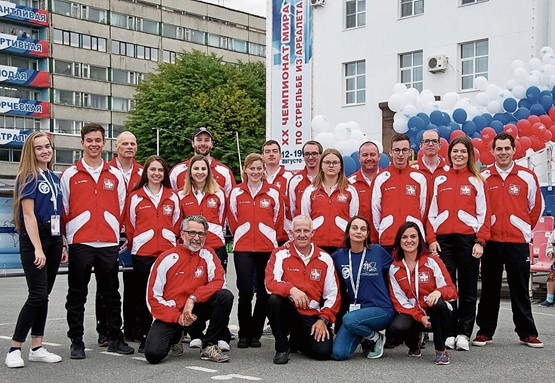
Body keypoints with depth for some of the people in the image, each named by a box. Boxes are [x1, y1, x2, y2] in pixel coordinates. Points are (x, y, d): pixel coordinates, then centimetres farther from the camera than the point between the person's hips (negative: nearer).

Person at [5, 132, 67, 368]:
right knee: (37, 295, -11)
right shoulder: (28, 177, -6)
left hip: (53, 239, 7)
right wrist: (38, 248, -19)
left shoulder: (54, 178, 14)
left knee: (44, 295, 8)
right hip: (33, 239, -7)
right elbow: (28, 214, -13)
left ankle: (37, 348, 13)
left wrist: (63, 244, 12)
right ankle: (14, 349, -2)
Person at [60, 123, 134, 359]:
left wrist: (116, 233, 7)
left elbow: (121, 209, 13)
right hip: (79, 243, -2)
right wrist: (68, 235, 1)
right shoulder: (70, 175, 5)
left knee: (111, 293, 9)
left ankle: (116, 339, 19)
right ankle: (76, 342, 13)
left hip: (109, 244, 2)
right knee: (77, 295, 4)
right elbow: (63, 210, 5)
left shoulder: (115, 175, 10)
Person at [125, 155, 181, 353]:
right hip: (142, 254, -1)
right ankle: (145, 338, 12)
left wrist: (171, 244, 8)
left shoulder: (172, 196, 9)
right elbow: (130, 226, 7)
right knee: (144, 297, 4)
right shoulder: (135, 197, 4)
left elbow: (176, 225, 13)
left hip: (168, 253, 1)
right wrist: (134, 246, 8)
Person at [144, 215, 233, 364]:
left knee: (225, 296, -23)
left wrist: (193, 298, -24)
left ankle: (209, 347, -9)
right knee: (153, 354, -23)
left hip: (195, 310, 2)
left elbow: (219, 281, -11)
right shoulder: (167, 258, -7)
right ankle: (174, 336, 16)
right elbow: (154, 297, -6)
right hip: (170, 313, -1)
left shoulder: (208, 254, 0)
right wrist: (177, 317, -17)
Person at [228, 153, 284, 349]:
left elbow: (278, 220, 10)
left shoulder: (273, 193, 4)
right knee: (245, 291, -9)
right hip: (242, 248, -1)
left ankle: (256, 334, 16)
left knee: (264, 292, 4)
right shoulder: (236, 192, 5)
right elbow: (232, 219, 12)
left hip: (268, 248, 1)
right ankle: (244, 334, 6)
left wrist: (270, 237, 11)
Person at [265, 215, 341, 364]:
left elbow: (333, 294, 6)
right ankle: (282, 347, -10)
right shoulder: (280, 254, 0)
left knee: (324, 352, -20)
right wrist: (291, 289, -32)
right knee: (274, 300, -34)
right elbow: (270, 282, -14)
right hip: (288, 311, -2)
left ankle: (297, 340, 19)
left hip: (313, 316, 2)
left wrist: (323, 319, -5)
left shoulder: (325, 258, 6)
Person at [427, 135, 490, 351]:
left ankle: (463, 333, 11)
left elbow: (484, 213, 2)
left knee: (468, 289, 4)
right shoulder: (439, 181, 12)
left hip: (468, 239, -1)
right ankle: (450, 332, 8)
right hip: (443, 240, 2)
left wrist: (480, 241, -7)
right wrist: (431, 239, 1)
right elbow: (432, 212, 10)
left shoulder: (477, 181, 6)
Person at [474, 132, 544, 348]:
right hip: (491, 241, 1)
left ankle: (527, 333, 15)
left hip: (518, 241, -1)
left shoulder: (527, 176, 1)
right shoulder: (483, 177, 3)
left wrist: (525, 229, 9)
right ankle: (485, 331, 16)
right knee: (490, 289, 8)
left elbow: (536, 206, 10)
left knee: (520, 289, 5)